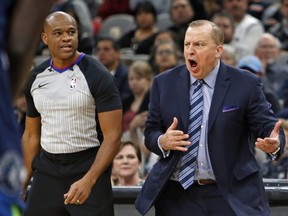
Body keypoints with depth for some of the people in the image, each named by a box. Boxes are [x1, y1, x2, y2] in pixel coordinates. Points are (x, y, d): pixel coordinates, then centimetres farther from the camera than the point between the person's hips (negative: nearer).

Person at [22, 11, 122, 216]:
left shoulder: (97, 76, -9)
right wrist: (25, 178, 8)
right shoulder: (36, 78, 7)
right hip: (46, 170, 5)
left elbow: (112, 136, -13)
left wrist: (89, 180, -24)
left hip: (88, 168, -5)